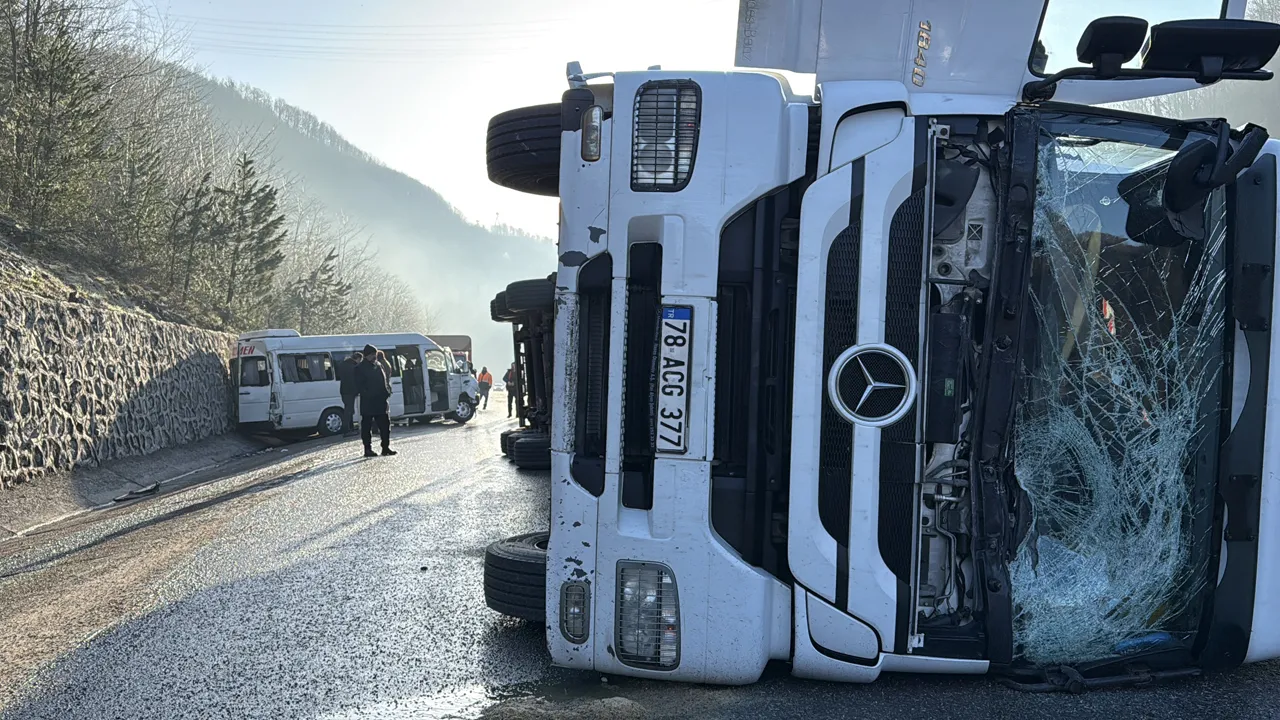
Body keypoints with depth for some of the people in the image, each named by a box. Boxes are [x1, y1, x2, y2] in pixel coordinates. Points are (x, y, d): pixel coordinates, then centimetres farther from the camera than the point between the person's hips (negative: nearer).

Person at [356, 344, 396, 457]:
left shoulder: (378, 366, 16)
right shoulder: (360, 368, -4)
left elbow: (384, 381, 19)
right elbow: (359, 385, -9)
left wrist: (386, 392, 4)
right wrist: (367, 394, -19)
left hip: (380, 401, 7)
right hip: (367, 403, -7)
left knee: (385, 424, 7)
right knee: (367, 426, -1)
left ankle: (386, 447, 14)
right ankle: (368, 449, 3)